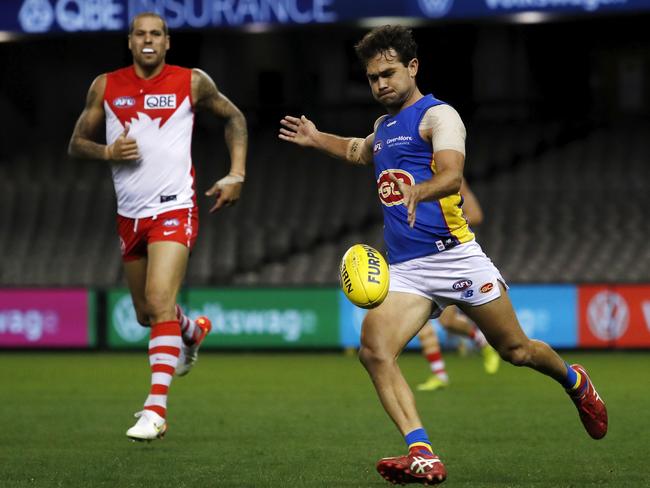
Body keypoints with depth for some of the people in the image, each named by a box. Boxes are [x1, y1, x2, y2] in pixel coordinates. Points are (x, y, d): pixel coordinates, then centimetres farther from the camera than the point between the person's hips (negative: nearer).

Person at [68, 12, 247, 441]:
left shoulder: (192, 83, -2)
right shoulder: (105, 87, 3)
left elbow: (234, 118, 13)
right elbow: (76, 143, 8)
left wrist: (237, 176, 3)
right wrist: (108, 152, -13)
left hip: (175, 210, -4)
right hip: (130, 214, 5)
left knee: (160, 304, -20)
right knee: (146, 313, 16)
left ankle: (156, 409, -22)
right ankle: (193, 331, 52)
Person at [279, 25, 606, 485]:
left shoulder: (437, 115, -5)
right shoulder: (385, 126, 20)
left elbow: (452, 175, -24)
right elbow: (361, 152, 47)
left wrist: (417, 192, -43)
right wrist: (317, 139, 38)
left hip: (454, 257, -6)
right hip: (404, 270, 6)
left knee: (515, 349, 6)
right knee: (374, 349, -20)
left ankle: (576, 382, 40)